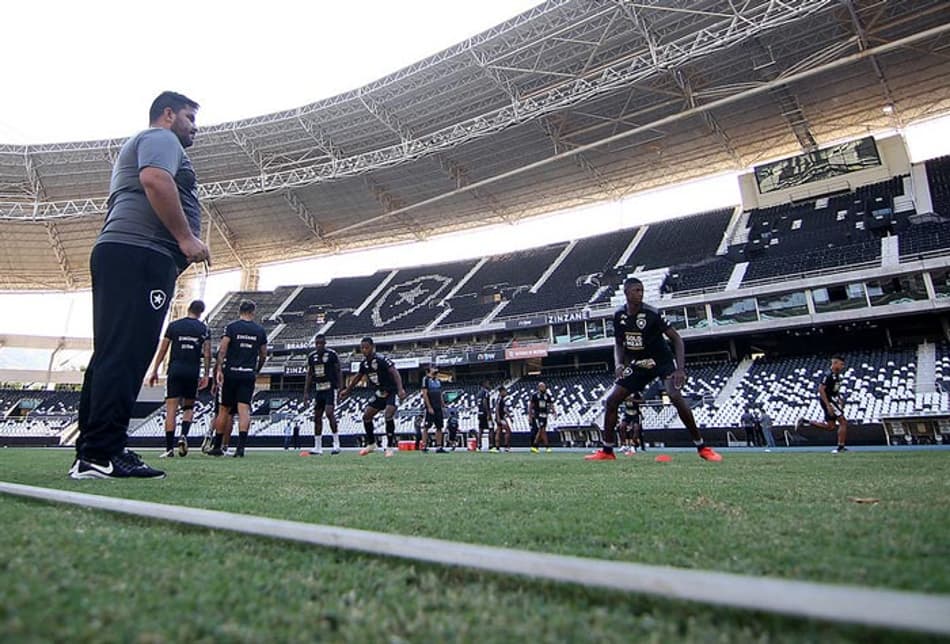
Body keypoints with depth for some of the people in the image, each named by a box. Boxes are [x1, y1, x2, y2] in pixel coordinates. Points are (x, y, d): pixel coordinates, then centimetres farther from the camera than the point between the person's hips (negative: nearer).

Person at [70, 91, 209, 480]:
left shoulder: (138, 145, 37)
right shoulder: (162, 138, 5)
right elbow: (155, 180, -16)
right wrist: (186, 237, -18)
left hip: (119, 254, 11)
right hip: (139, 254, -10)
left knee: (111, 357, 6)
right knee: (124, 356, -17)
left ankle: (90, 454, 8)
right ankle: (102, 454, -20)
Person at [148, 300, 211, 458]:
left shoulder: (173, 325, 6)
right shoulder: (204, 328, 5)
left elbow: (162, 350, 6)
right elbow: (207, 354, 0)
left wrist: (155, 371, 12)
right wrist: (206, 375, 6)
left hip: (175, 371, 0)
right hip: (193, 372, 0)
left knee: (171, 410, 0)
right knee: (189, 407, 16)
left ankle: (169, 448, -2)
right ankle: (184, 436, -7)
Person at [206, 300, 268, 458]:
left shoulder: (231, 327, 0)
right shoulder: (260, 330, 7)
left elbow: (222, 349, -9)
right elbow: (263, 355, 12)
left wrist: (219, 369, -10)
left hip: (230, 373, -1)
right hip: (249, 374, 1)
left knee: (224, 410, 9)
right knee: (244, 410, -4)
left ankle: (217, 446, 19)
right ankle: (241, 446, -14)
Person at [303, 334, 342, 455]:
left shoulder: (332, 354, -6)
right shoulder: (311, 356, 9)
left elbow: (339, 371, -4)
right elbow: (309, 375, 14)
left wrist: (340, 388, -12)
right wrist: (306, 392, 10)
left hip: (330, 388, -6)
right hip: (319, 389, 6)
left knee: (329, 412, -19)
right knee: (317, 416, 6)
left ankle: (336, 444, -9)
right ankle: (317, 447, 13)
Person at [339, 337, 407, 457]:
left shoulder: (381, 359, -22)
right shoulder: (364, 362, 0)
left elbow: (395, 372, -32)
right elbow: (358, 377, 19)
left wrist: (400, 389, -46)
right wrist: (347, 390, 25)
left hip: (392, 391, -8)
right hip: (381, 393, 8)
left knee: (388, 415, -25)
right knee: (366, 416, 6)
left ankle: (390, 447, -14)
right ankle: (371, 445, 23)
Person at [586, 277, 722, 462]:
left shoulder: (652, 314, -19)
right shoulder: (619, 316, -5)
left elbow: (676, 339, -17)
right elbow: (619, 344, 9)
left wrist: (680, 369, -26)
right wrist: (619, 365, -9)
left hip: (663, 361, -5)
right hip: (638, 364, 5)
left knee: (676, 397, -27)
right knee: (611, 401, -4)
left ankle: (703, 447, -10)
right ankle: (607, 451, 9)